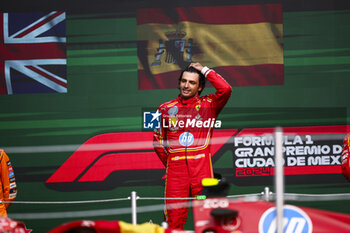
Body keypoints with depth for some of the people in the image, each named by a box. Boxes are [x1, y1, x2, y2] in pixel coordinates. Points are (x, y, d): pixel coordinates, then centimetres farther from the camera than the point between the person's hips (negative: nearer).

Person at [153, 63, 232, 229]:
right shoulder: (165, 109, 14)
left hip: (202, 168, -1)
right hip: (175, 170, 1)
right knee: (173, 220, -5)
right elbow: (158, 139, 22)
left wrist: (205, 70, 3)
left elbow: (225, 90, -8)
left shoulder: (208, 105, 9)